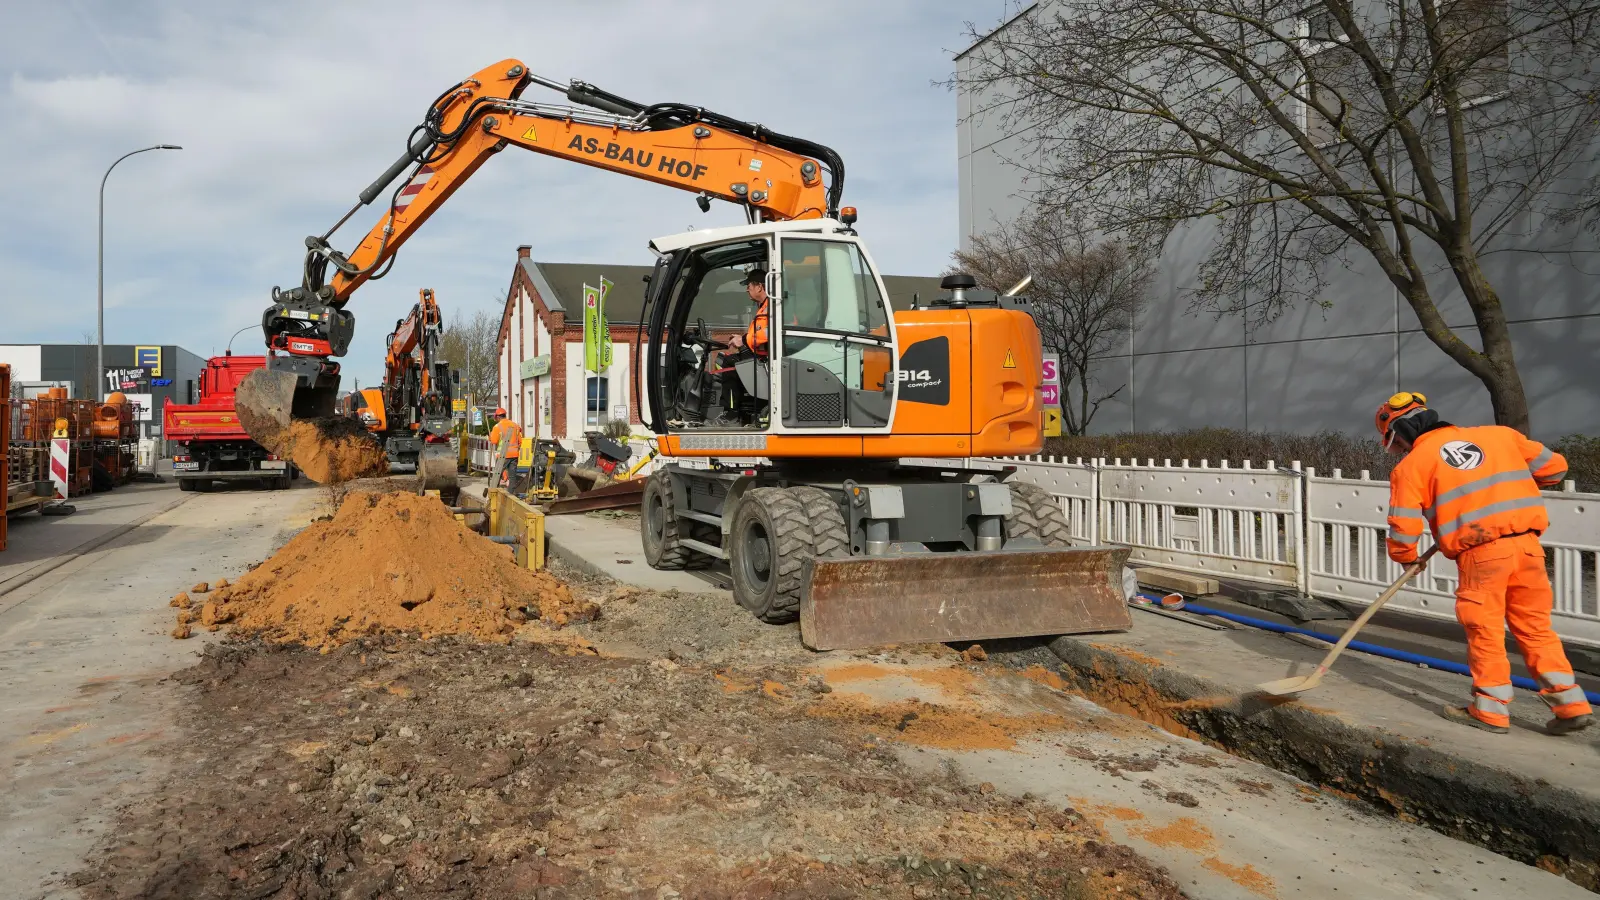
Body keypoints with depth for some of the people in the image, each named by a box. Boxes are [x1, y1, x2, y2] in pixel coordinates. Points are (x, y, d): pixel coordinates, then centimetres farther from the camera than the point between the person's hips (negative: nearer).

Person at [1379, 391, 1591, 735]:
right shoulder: (1497, 434, 16)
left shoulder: (1410, 465, 3)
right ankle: (1570, 704, 16)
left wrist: (1406, 558, 17)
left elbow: (1404, 527, -2)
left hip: (1480, 553, -5)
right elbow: (1553, 467, 19)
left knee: (1485, 631, 7)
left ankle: (1491, 710, 13)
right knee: (1535, 626, 15)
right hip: (1528, 543, 5)